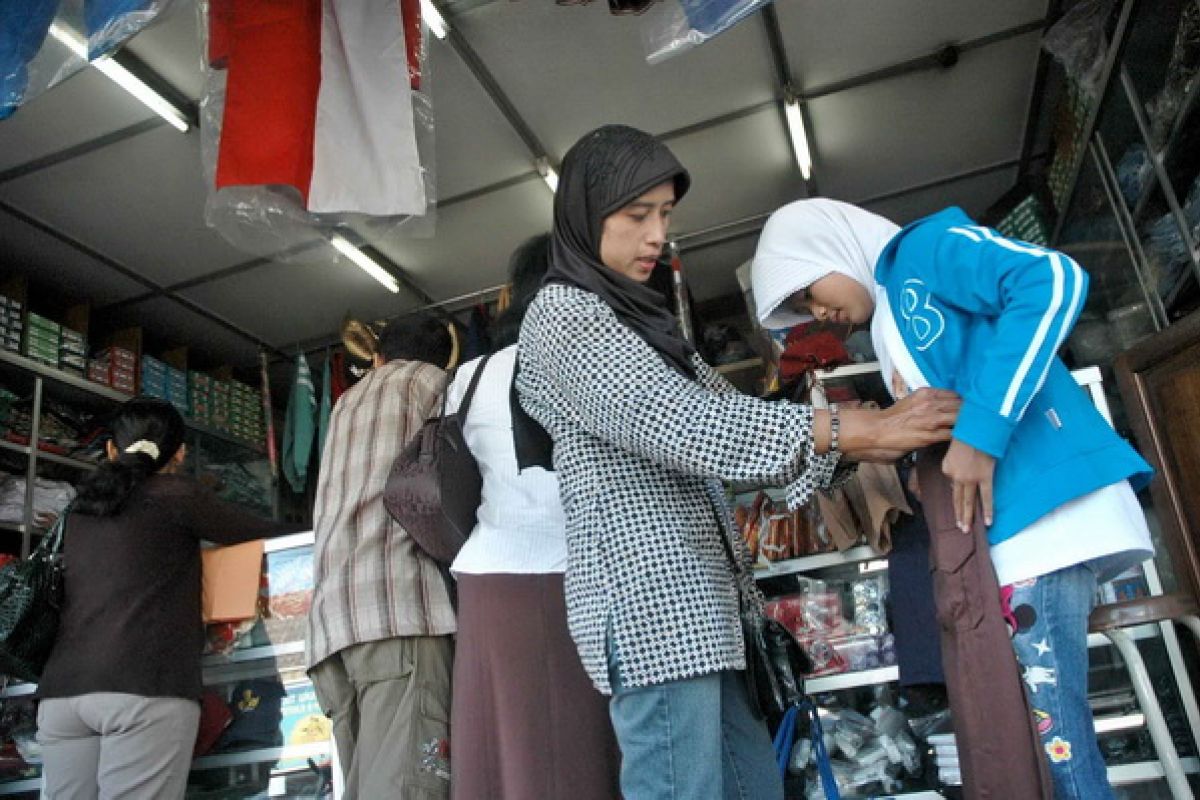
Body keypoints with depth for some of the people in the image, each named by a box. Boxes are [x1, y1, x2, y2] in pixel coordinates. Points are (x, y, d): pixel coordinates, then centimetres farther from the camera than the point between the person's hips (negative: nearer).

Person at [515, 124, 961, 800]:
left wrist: (855, 447, 2)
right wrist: (851, 428, -18)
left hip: (696, 597, 9)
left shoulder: (638, 317, 21)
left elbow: (721, 412, 16)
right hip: (645, 593, -9)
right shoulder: (562, 314, -7)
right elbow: (680, 426, -19)